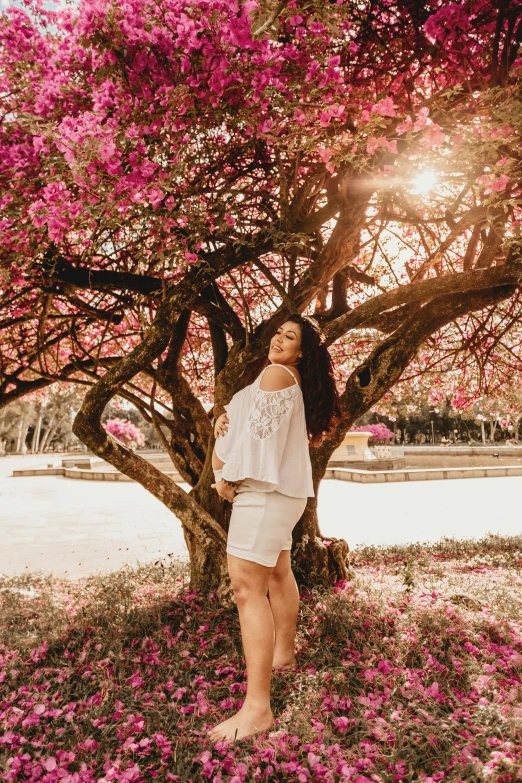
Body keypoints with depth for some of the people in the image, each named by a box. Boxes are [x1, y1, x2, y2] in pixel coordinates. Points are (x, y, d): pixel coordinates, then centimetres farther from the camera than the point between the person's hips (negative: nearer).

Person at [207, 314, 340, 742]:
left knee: (248, 587, -16)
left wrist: (227, 475, -5)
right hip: (277, 489, 11)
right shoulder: (294, 381, 19)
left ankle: (257, 707, -16)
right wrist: (224, 422, -3)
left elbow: (260, 431, -16)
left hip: (265, 488, -11)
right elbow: (247, 423, 20)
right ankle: (283, 654, 44)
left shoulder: (276, 373, -9)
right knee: (278, 573, 24)